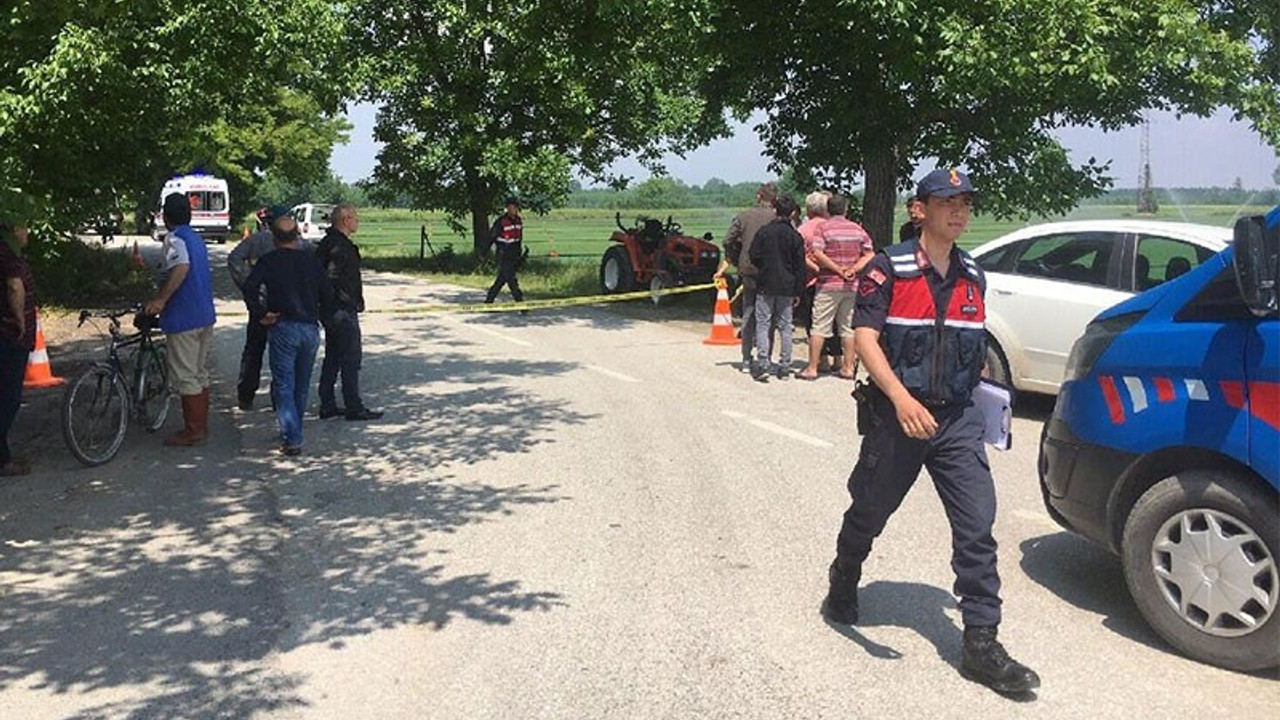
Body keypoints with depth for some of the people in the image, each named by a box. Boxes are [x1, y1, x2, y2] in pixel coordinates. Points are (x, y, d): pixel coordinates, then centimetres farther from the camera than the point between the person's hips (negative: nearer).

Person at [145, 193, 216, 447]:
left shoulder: (175, 238, -12)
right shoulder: (196, 239, 15)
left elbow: (182, 267, -30)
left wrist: (161, 299, -30)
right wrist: (163, 298, 30)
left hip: (184, 319, -9)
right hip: (205, 316, 9)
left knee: (185, 377, -1)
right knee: (200, 374, 16)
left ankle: (193, 431, 3)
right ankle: (202, 426, 22)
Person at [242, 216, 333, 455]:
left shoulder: (269, 261, -4)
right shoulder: (312, 260, 6)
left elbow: (249, 287, -17)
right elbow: (328, 295, 5)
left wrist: (260, 314, -9)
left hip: (283, 328, -4)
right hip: (311, 328, 4)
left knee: (284, 385, -1)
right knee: (302, 385, 16)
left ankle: (292, 439, -9)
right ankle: (293, 432, 28)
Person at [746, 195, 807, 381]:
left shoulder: (764, 232, -4)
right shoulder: (796, 236, 1)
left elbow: (754, 257, -3)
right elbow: (800, 266, 2)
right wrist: (798, 291, 7)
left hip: (765, 285, -2)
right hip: (787, 287, 2)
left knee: (763, 324, 1)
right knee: (785, 326, 8)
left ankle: (762, 363, -9)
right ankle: (784, 366, 9)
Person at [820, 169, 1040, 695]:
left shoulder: (973, 277, 10)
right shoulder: (889, 269, -8)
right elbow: (865, 337, -17)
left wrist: (974, 387, 17)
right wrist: (901, 398, -30)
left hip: (957, 418, 4)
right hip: (896, 416, -4)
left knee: (977, 525, -6)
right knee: (869, 514, 13)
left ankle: (981, 643, -1)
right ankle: (842, 588, 42)